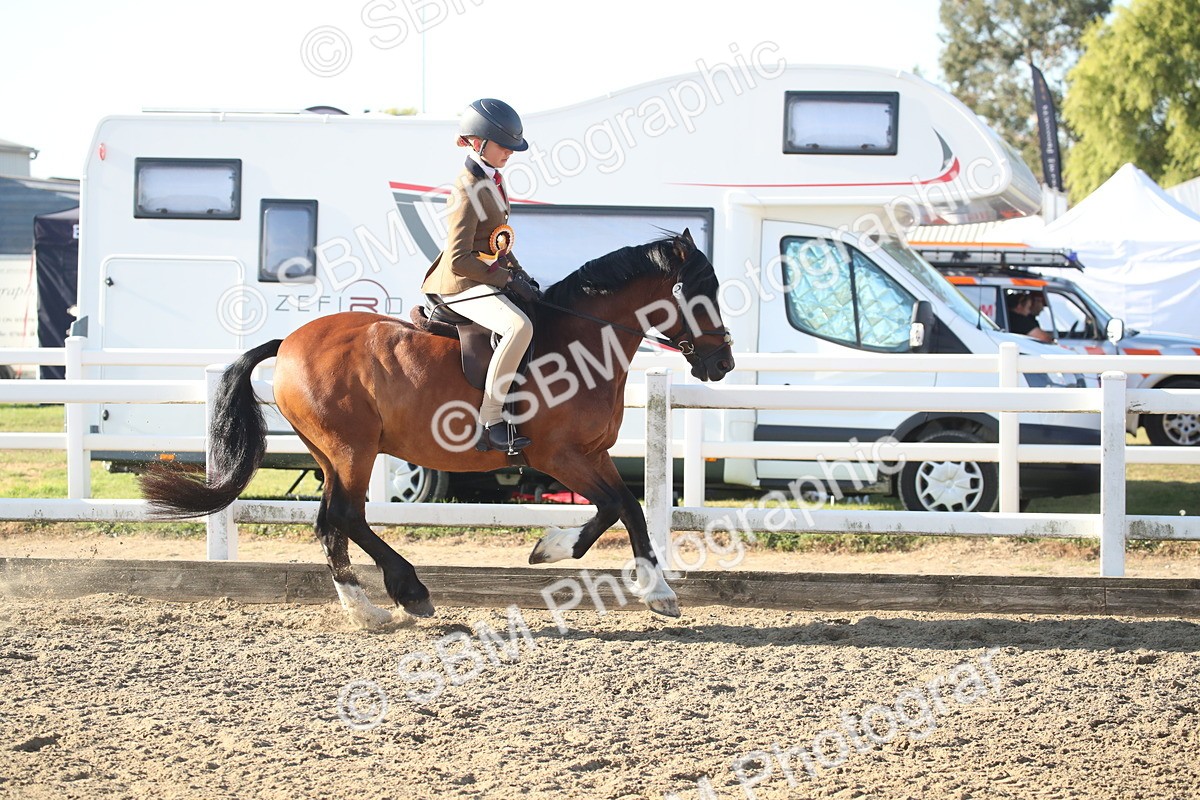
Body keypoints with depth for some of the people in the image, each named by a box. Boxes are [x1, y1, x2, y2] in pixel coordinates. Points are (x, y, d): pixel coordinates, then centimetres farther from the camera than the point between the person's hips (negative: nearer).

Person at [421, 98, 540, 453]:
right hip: (464, 286, -11)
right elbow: (459, 260, -24)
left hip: (490, 277, 11)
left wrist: (519, 273, 11)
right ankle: (490, 421, -31)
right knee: (519, 327, -34)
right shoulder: (468, 191, -19)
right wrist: (508, 280, -21)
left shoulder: (492, 180, 11)